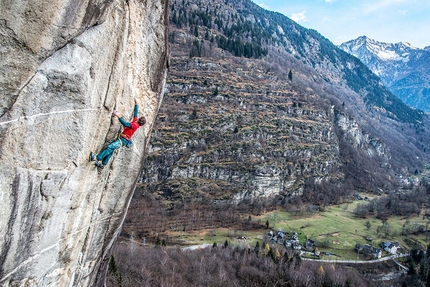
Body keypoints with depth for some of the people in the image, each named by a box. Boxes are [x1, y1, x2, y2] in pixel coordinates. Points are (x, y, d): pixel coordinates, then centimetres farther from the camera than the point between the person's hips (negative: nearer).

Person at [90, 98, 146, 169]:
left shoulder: (135, 125, -16)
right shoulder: (135, 121, 12)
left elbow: (125, 124, -30)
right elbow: (136, 112, 23)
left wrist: (119, 116, -35)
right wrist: (136, 103, 27)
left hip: (123, 140, -10)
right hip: (122, 139, 10)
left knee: (110, 147, -22)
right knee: (111, 149, 9)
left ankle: (97, 158, -30)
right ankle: (103, 163, 14)